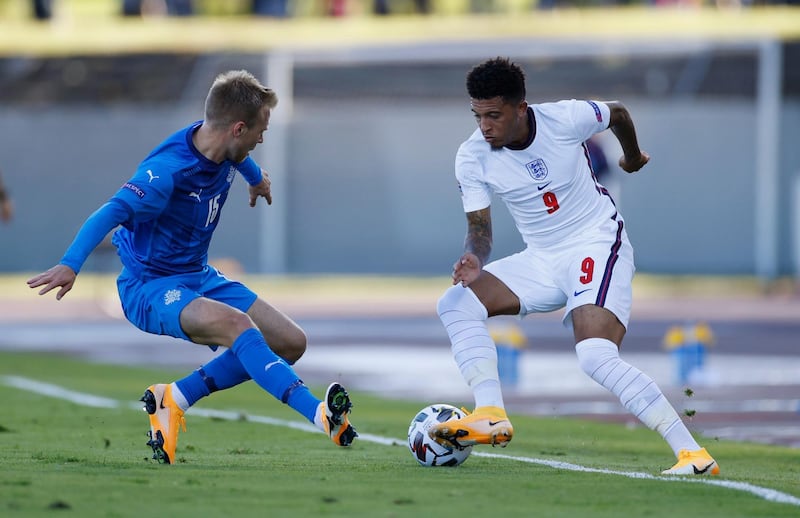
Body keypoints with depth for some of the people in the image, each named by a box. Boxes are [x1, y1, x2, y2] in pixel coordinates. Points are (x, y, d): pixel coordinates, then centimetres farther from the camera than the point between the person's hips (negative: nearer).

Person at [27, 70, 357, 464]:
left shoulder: (223, 150, -2)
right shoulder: (168, 170, -27)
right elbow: (113, 212, -39)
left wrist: (257, 178, 48)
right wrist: (70, 265, -54)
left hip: (199, 277, 9)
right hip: (149, 288, -9)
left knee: (290, 342, 1)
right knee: (236, 323, -35)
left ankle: (175, 398, 2)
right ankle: (320, 414, -43)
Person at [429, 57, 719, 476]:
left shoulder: (565, 119, -18)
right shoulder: (472, 159, -9)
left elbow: (618, 114, 4)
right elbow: (478, 228, -2)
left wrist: (633, 158, 26)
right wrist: (474, 262, -27)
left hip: (598, 246, -6)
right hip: (541, 260, 6)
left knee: (596, 356, -27)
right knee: (455, 304, -12)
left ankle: (692, 452, -26)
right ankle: (491, 415, -18)